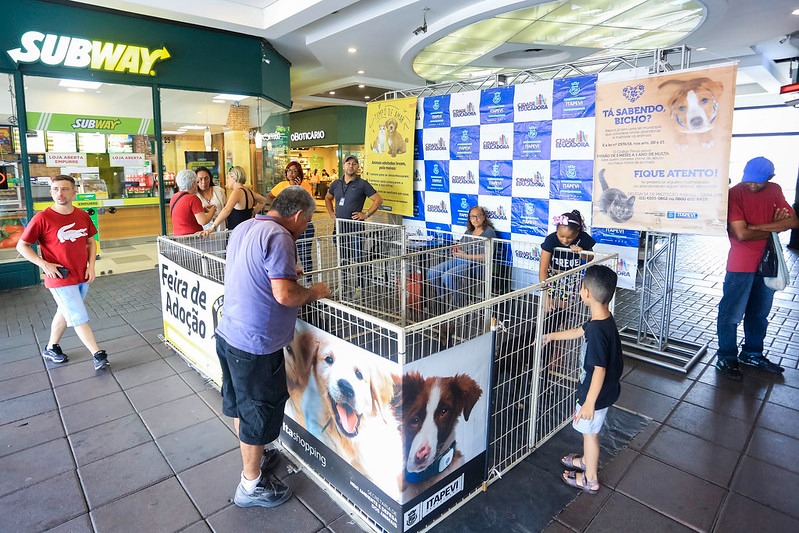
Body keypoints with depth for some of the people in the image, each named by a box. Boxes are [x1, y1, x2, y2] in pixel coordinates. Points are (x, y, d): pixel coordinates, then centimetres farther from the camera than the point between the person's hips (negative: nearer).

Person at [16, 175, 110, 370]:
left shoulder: (83, 216, 0)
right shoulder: (42, 218, -13)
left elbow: (91, 241, 12)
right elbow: (22, 246, -5)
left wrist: (91, 266, 1)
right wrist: (44, 264, -16)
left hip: (82, 277, 6)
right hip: (60, 279, -5)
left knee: (65, 313, 20)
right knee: (79, 319, -2)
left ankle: (51, 348, 40)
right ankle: (98, 355, 7)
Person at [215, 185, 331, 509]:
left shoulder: (243, 228, 7)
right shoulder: (278, 236, -21)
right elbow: (285, 295, -27)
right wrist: (313, 292, -10)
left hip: (229, 334, 9)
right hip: (256, 344, -9)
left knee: (239, 403, 24)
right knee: (259, 411, 8)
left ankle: (253, 456, 46)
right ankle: (251, 486, 26)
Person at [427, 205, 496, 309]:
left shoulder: (489, 232, -4)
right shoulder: (469, 231, 21)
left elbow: (486, 257, -14)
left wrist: (466, 256, -17)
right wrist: (455, 251, -5)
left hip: (475, 264, -8)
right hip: (458, 261, 8)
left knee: (447, 276, -32)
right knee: (432, 273, -11)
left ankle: (457, 305, -16)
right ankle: (440, 302, 1)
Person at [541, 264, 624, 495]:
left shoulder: (598, 330, -34)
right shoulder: (602, 320, -5)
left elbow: (600, 370, -30)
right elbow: (579, 331, 14)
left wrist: (589, 402, -22)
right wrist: (552, 336, 24)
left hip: (596, 393, -9)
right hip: (600, 389, 9)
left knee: (590, 432, 12)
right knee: (587, 431, 28)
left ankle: (590, 480, 33)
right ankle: (586, 460, 51)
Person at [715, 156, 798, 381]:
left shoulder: (774, 191, 5)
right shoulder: (735, 194, -14)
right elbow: (741, 233, -20)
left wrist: (758, 227, -17)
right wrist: (774, 227, -7)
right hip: (741, 265, -6)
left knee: (760, 313, 18)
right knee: (731, 314, 1)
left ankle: (752, 354, 34)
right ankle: (726, 359, 14)